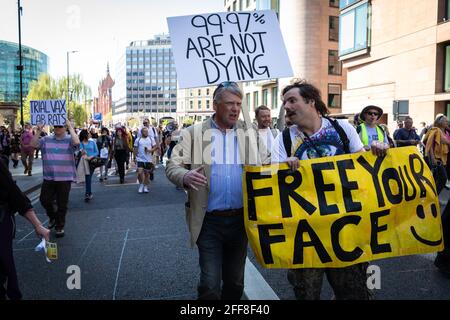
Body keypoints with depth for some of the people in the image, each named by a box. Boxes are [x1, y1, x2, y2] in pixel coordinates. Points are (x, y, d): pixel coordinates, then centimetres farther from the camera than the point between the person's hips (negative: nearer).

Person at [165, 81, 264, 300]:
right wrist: (185, 176, -25)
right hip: (209, 221, -2)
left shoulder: (250, 133, 6)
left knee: (235, 282, 17)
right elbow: (172, 166, -3)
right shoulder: (193, 133, -1)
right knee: (210, 284, 2)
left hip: (240, 219, 3)